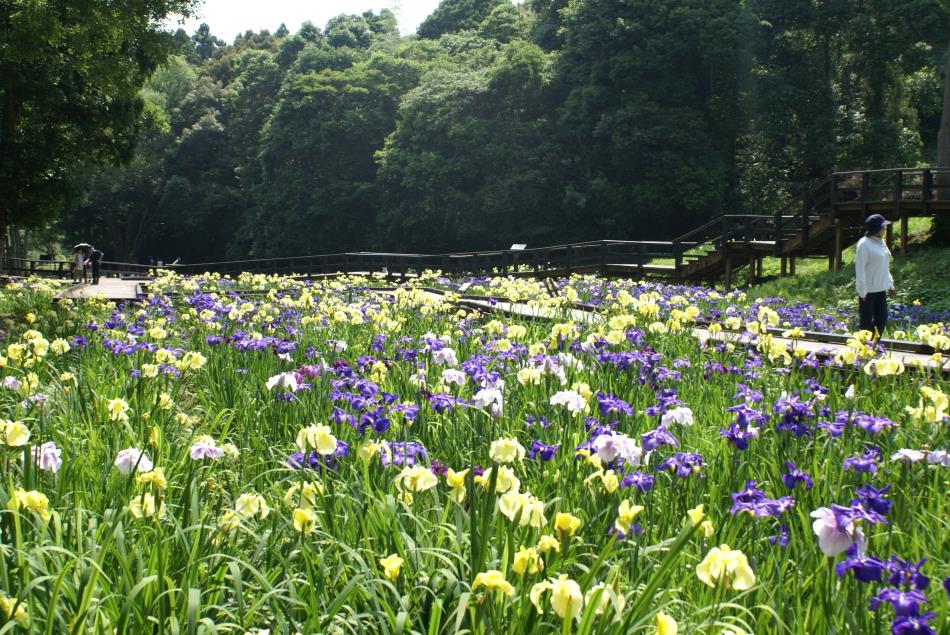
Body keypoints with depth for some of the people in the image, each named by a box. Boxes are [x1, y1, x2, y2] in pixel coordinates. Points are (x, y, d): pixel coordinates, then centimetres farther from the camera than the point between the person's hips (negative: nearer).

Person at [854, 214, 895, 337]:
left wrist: (890, 284, 18)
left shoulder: (881, 242, 12)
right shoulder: (864, 244, -14)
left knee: (882, 318, 10)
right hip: (868, 289, -9)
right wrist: (862, 290, -19)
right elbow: (860, 268, -16)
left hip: (880, 289, 9)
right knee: (867, 320, -2)